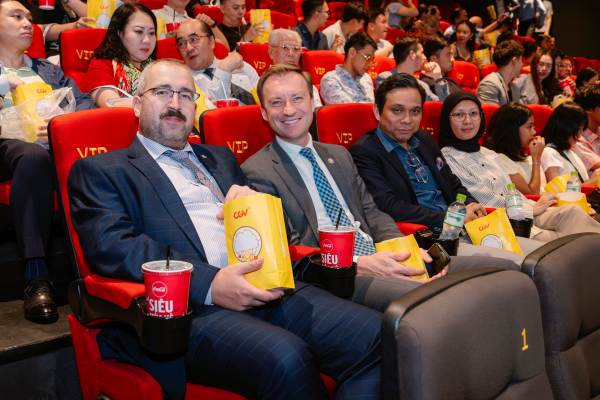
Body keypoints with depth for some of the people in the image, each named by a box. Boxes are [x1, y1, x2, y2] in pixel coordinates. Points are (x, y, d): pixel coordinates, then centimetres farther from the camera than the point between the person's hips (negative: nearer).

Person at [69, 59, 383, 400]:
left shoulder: (220, 158, 29)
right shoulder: (101, 170, 11)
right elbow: (110, 245, -6)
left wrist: (251, 200, 2)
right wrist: (208, 283, -19)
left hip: (269, 287, 6)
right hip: (186, 305, -5)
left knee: (376, 334, -17)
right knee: (284, 357, -33)